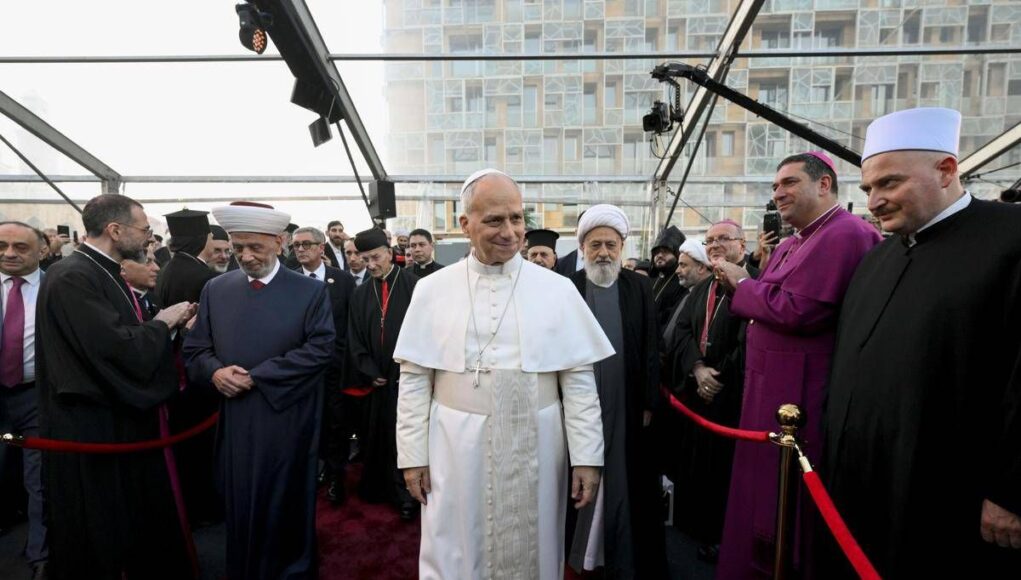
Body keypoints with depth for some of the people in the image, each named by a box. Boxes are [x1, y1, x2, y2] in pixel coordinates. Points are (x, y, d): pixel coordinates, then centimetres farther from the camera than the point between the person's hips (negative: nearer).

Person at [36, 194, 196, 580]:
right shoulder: (72, 277, -22)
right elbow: (120, 349, -28)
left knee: (139, 518, 22)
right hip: (92, 429, -9)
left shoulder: (104, 272, 9)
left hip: (122, 417, 9)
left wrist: (172, 325, 0)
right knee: (100, 539, 10)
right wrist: (163, 322, -13)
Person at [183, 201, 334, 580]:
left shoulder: (311, 291, -5)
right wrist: (215, 371, -15)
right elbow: (194, 350, 8)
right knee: (240, 511, 16)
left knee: (286, 509, 12)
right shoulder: (215, 289, 7)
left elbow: (321, 349, -14)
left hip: (287, 425, -3)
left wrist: (256, 377, -16)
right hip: (235, 422, 3)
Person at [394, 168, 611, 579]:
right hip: (456, 448, 1)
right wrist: (412, 454, 0)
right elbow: (414, 379, 0)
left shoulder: (558, 289, -4)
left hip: (533, 447, 0)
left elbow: (579, 379, -3)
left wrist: (587, 457, -4)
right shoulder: (433, 289, -2)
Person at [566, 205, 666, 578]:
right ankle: (582, 549, 31)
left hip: (627, 406, 1)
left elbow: (651, 350, 2)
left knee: (626, 483, 13)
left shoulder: (640, 288, 1)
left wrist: (649, 403, -1)